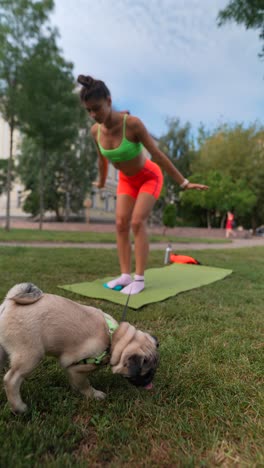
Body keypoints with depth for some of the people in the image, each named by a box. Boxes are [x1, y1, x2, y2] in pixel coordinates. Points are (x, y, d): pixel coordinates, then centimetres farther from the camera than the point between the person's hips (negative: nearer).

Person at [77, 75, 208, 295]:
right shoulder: (96, 130, -14)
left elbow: (158, 154, -27)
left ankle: (139, 278, -14)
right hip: (127, 180, 6)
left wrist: (184, 183, -24)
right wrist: (101, 181, 20)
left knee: (137, 222, -19)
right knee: (121, 223, -8)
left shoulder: (132, 123, -31)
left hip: (149, 176, -5)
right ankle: (126, 275, -6)